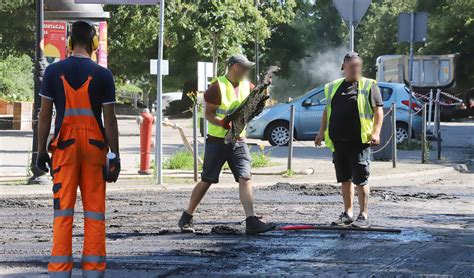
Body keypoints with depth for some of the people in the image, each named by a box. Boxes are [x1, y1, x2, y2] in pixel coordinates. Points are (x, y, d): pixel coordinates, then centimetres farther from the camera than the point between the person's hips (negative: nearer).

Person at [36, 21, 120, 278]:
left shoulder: (54, 71, 0)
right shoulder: (102, 75, -2)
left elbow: (44, 115, 0)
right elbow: (109, 119, -2)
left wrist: (41, 151, 7)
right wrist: (115, 156, 3)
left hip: (65, 144, 0)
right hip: (94, 145, 0)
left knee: (63, 210, 2)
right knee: (94, 210, 5)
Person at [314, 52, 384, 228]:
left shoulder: (369, 86, 2)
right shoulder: (334, 87, 16)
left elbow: (378, 111, -2)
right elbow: (327, 111, 23)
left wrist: (376, 132, -14)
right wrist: (322, 132, 15)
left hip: (359, 141, -5)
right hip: (338, 141, 5)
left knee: (360, 179, -6)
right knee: (345, 179, 11)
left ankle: (364, 216, 0)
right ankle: (348, 213, 19)